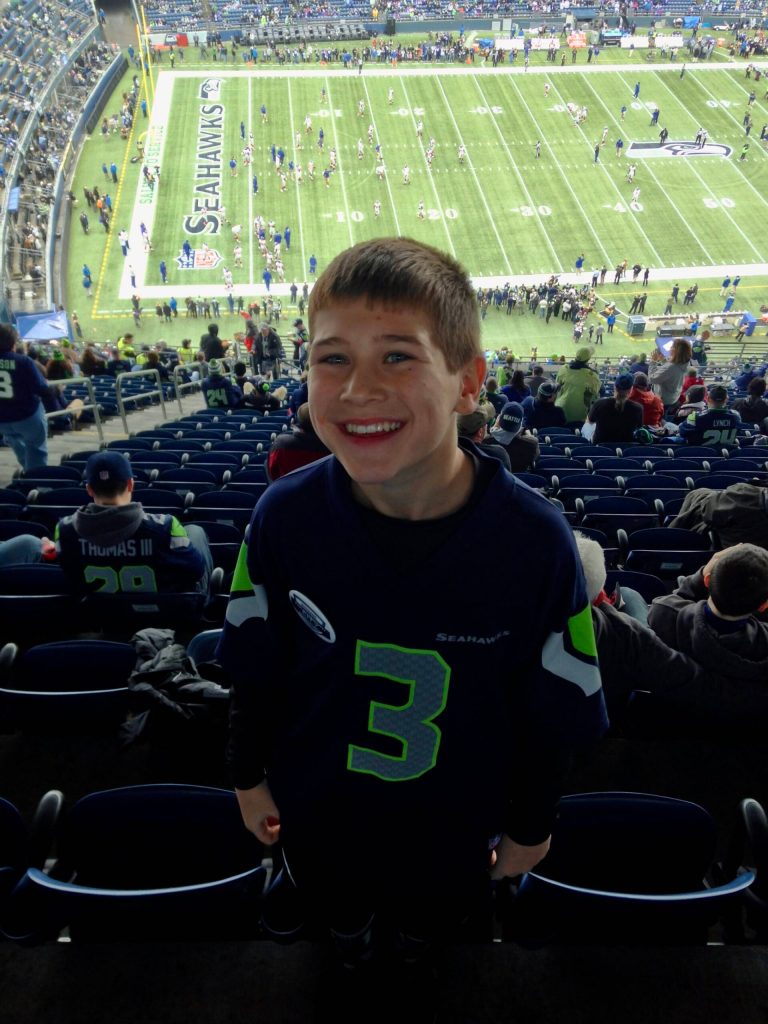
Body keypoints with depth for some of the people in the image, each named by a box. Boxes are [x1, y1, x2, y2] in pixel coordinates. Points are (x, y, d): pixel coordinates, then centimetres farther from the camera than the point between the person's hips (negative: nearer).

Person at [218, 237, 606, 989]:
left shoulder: (535, 540, -30)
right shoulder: (284, 516, -25)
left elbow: (554, 708, -14)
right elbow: (254, 667, -9)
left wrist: (530, 825, -1)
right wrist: (248, 775, 4)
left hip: (453, 826, 0)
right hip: (314, 812, 1)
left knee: (429, 927, 33)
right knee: (337, 921, 34)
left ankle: (412, 956, 70)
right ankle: (350, 954, 70)